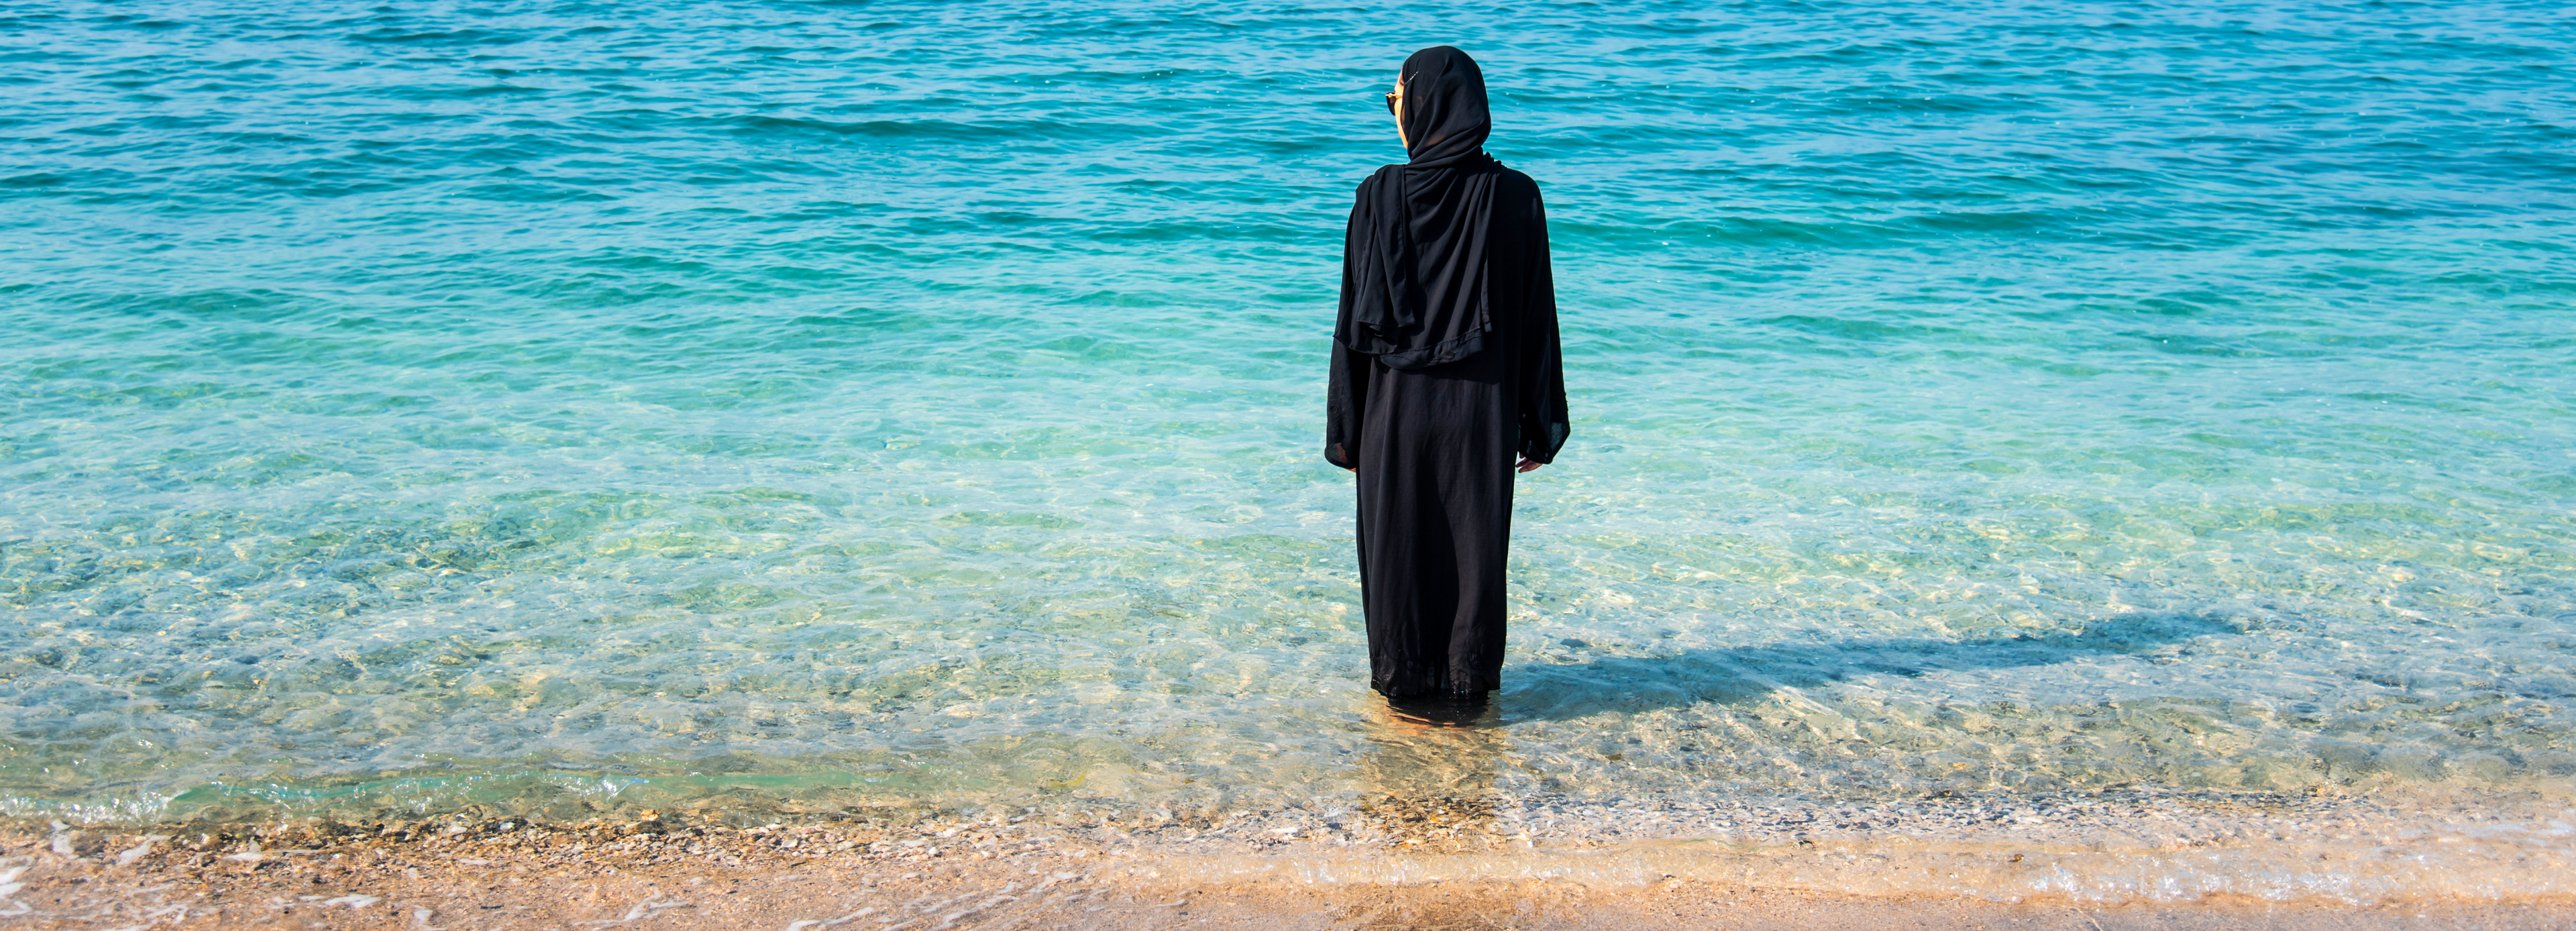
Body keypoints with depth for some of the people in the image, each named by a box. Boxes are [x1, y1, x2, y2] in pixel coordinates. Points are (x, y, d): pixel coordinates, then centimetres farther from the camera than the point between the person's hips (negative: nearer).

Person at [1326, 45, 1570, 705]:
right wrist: (1539, 427, 5)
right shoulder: (1515, 197, -6)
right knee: (1475, 546, 12)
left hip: (1397, 404, -1)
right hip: (1482, 408, 1)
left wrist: (1345, 429, 1)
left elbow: (1356, 319, -7)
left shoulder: (1380, 196, -9)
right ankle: (1469, 679, 22)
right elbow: (1537, 320, -3)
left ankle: (1402, 677, 22)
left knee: (1397, 545, 12)